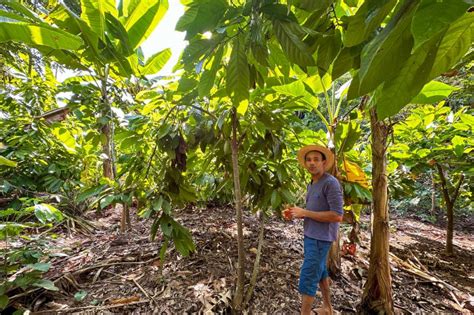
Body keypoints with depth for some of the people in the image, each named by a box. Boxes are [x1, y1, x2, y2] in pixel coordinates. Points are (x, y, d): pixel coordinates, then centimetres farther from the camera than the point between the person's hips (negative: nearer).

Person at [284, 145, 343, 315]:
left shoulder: (331, 182, -18)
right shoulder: (311, 185, 9)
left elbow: (337, 216, -23)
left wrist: (304, 212, -21)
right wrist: (296, 212, -1)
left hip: (320, 238, -9)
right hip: (311, 235, 9)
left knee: (307, 278, -3)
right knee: (320, 272, 22)